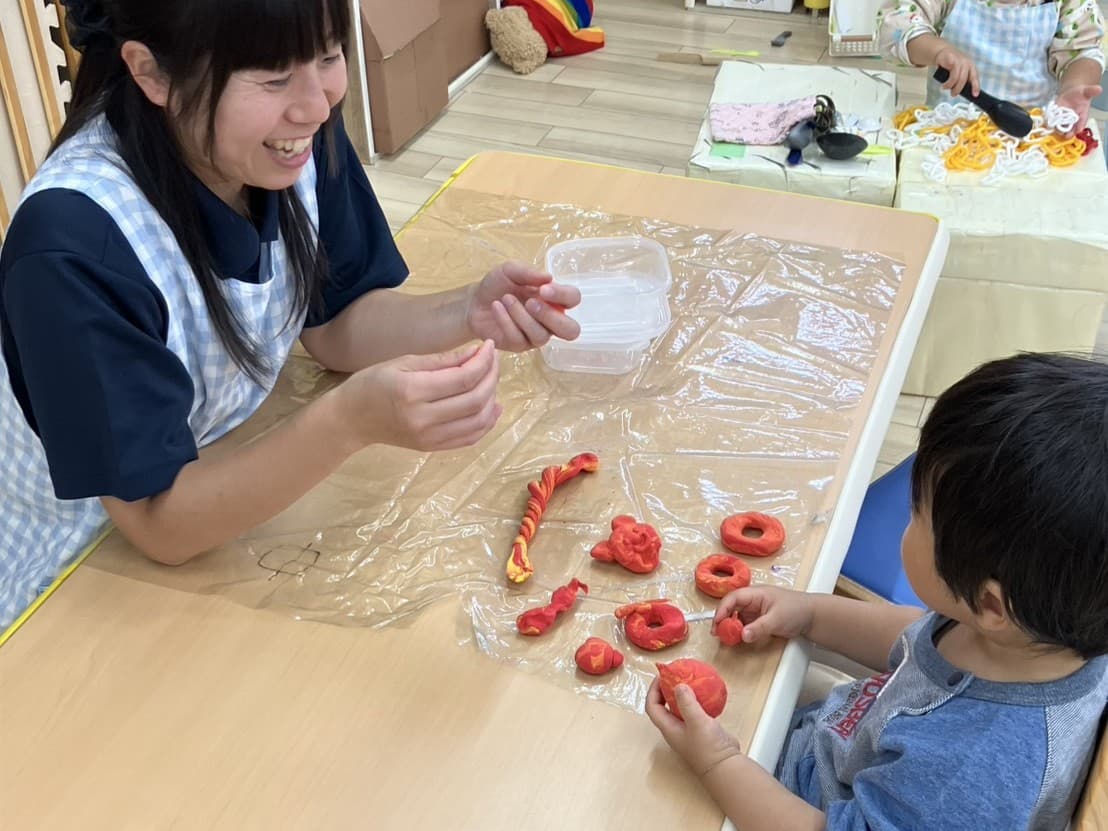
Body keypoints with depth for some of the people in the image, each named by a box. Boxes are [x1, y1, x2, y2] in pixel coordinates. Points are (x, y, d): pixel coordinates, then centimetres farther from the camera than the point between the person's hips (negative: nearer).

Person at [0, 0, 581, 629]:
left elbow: (333, 326, -3)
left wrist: (470, 313, -22)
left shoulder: (297, 141, -15)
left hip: (239, 499, 5)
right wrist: (352, 421, -41)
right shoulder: (74, 242, -32)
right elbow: (158, 521, -27)